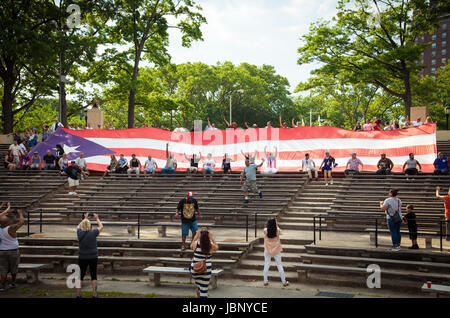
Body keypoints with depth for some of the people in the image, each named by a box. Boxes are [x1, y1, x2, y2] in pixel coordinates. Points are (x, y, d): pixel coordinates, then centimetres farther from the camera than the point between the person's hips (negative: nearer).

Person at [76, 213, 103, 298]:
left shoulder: (80, 233, -6)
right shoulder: (93, 233, -12)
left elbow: (79, 226, 17)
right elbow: (101, 226, 6)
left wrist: (85, 218, 29)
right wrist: (97, 218, 21)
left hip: (82, 258, 2)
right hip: (93, 257, -2)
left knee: (80, 276, 9)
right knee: (93, 276, 5)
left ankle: (78, 295, 10)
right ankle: (94, 295, 5)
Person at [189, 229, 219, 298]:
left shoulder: (196, 244, -9)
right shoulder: (211, 246, -10)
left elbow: (191, 246, 16)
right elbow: (217, 247, 14)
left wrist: (196, 236, 14)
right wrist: (212, 237, 14)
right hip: (206, 270, -1)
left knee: (198, 284, 27)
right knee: (204, 288, 4)